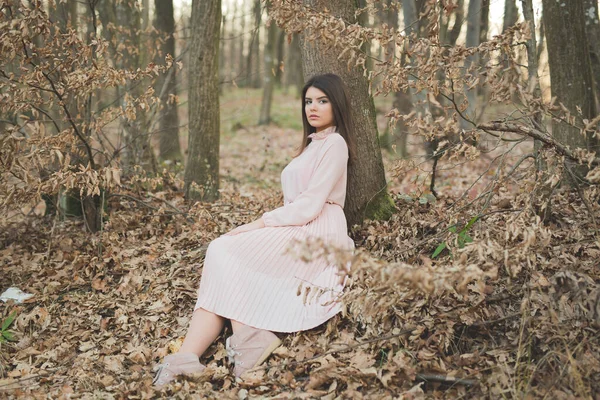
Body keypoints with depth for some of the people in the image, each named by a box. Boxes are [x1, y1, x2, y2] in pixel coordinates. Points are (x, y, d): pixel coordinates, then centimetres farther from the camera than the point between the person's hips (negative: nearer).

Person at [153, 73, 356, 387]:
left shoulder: (334, 143, -3)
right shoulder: (313, 143, 27)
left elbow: (310, 205, -14)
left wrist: (259, 224, -12)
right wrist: (263, 226, 5)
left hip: (315, 236, -8)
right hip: (298, 230, 8)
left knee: (225, 254, -21)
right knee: (222, 252, -15)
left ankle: (244, 342, -27)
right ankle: (188, 359, -30)